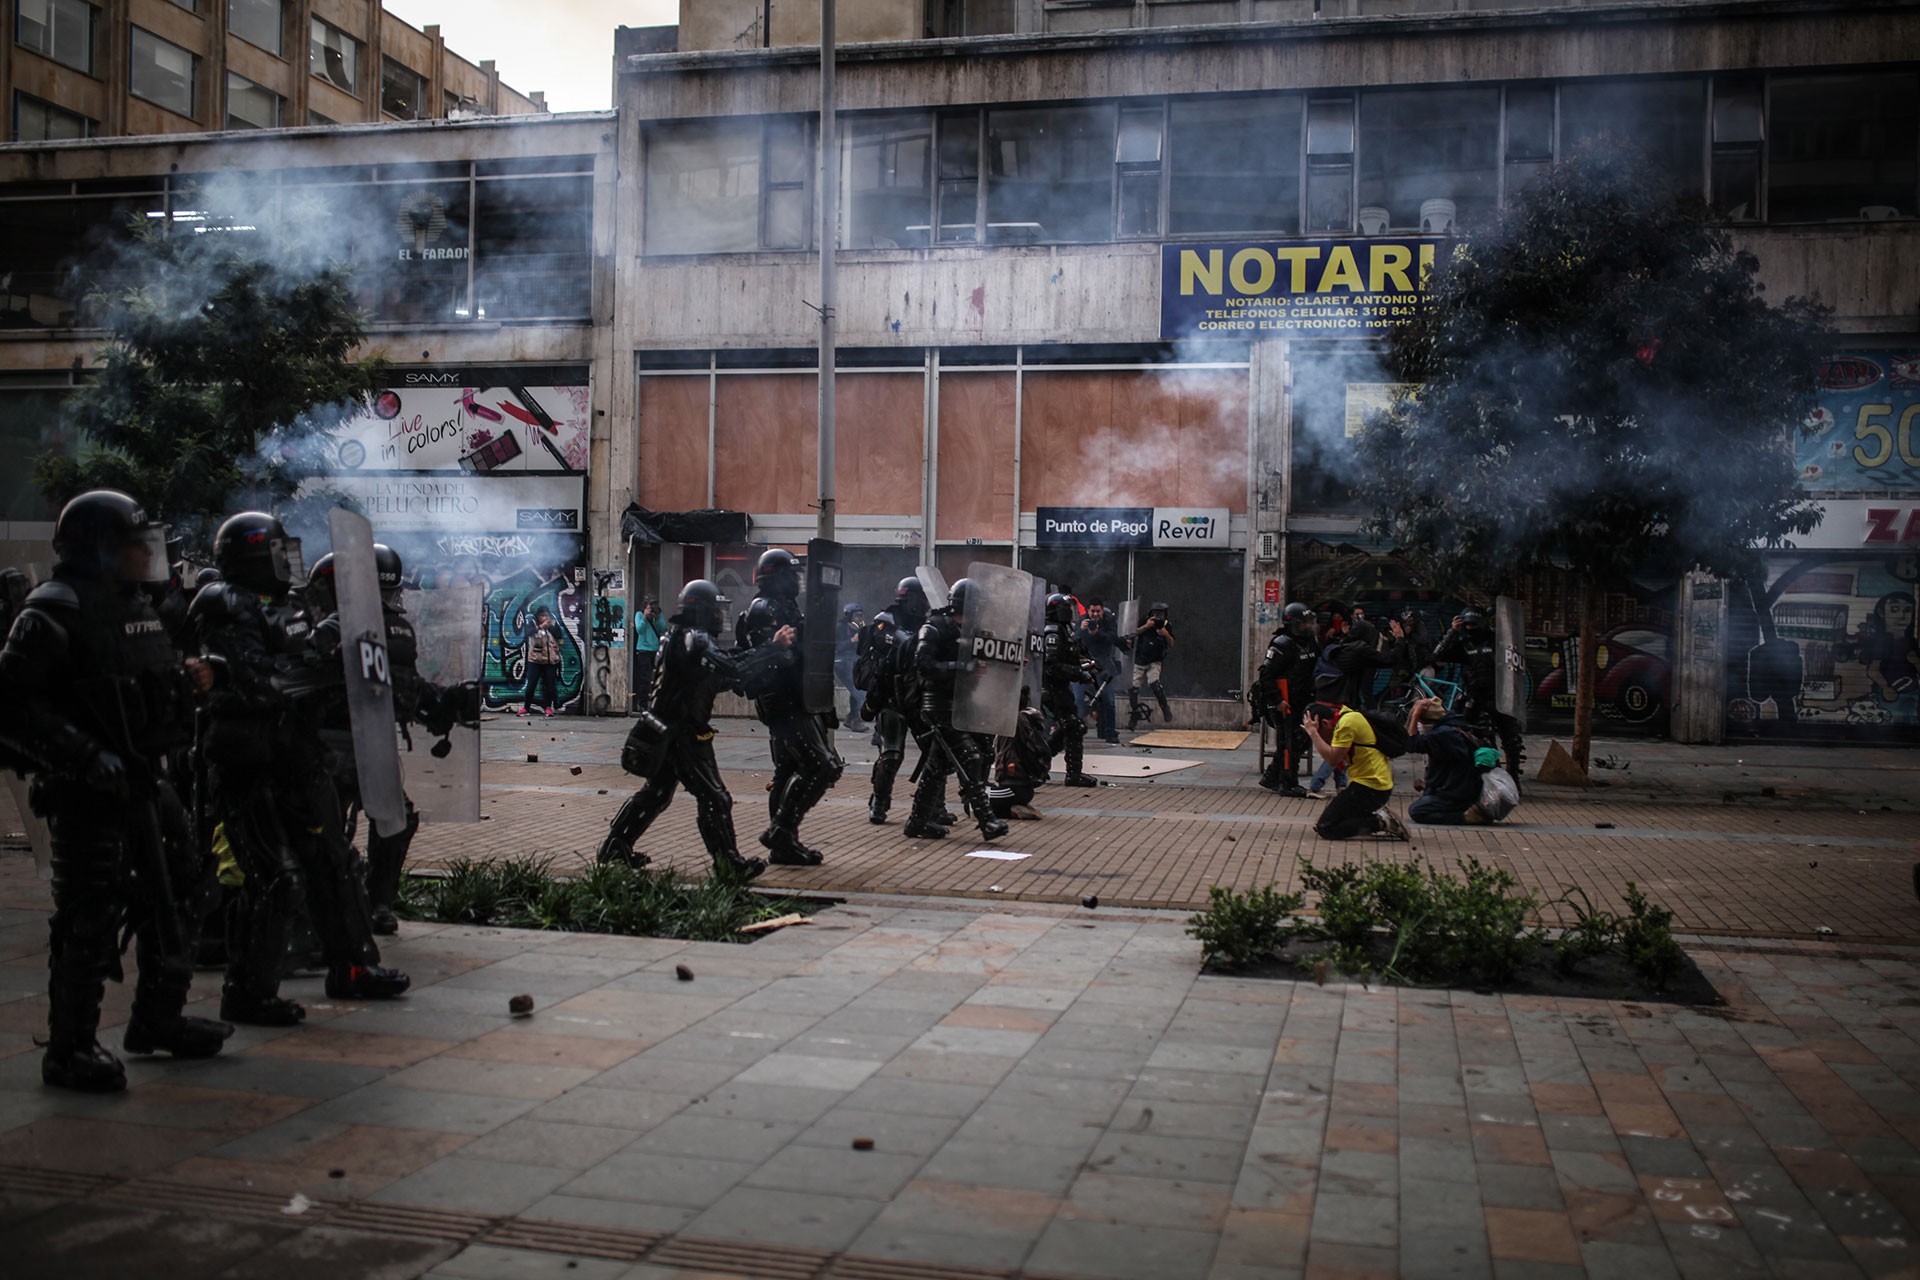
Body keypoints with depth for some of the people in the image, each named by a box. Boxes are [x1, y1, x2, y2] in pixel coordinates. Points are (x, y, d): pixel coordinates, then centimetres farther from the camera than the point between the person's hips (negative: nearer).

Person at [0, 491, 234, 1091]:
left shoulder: (140, 607, 16)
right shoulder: (53, 612, -13)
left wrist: (188, 679, 7)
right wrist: (86, 756, -26)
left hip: (146, 779, 9)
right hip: (87, 793, -9)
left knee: (177, 893, 15)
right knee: (91, 915, -5)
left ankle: (159, 1019, 30)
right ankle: (70, 1049, 8)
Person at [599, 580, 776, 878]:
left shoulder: (678, 638, 13)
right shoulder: (696, 641, -18)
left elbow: (718, 680, 12)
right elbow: (736, 672, -28)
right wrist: (772, 649, -23)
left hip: (665, 732, 10)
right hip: (684, 734, -10)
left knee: (657, 792, 20)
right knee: (714, 797, -5)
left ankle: (615, 847, 26)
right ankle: (729, 862, -2)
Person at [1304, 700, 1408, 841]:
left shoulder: (1347, 722, -15)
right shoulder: (1348, 715, 15)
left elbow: (1332, 759, -22)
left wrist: (1313, 732, -15)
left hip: (1369, 788, -10)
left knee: (1325, 828, -10)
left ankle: (1380, 823, -12)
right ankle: (1378, 817, 6)